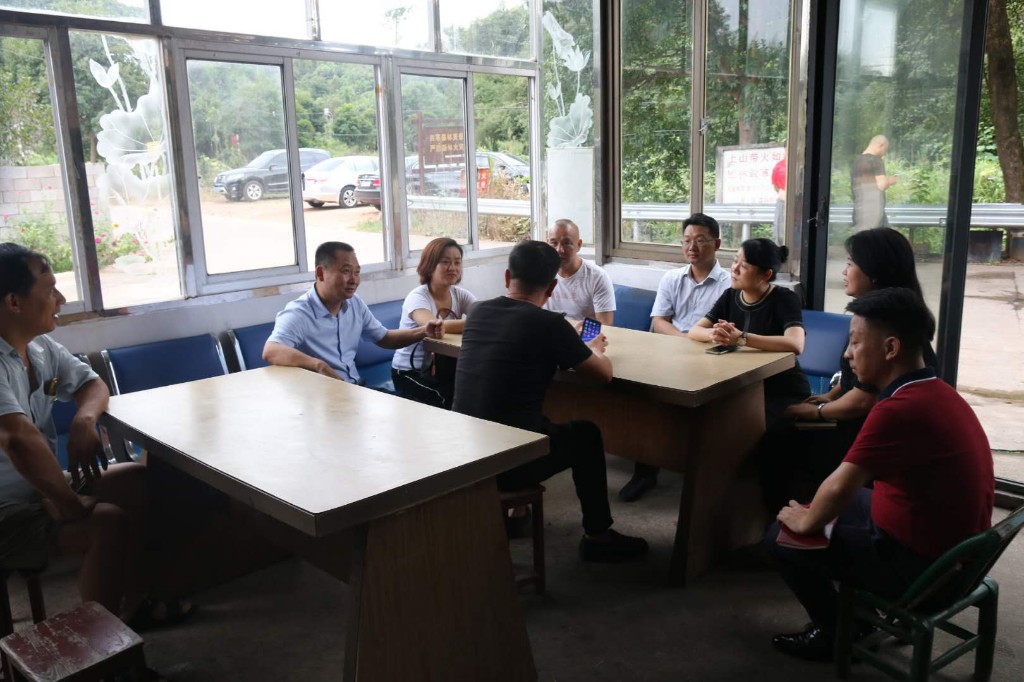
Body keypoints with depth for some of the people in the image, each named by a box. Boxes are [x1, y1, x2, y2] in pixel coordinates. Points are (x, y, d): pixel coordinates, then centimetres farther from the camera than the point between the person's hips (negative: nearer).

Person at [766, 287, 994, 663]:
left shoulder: (898, 410, -29)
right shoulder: (936, 392, 3)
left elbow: (839, 488, -25)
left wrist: (806, 522, -5)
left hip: (920, 568, -9)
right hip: (954, 551, 9)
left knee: (782, 538, 0)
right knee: (830, 504, 24)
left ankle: (837, 632, 19)